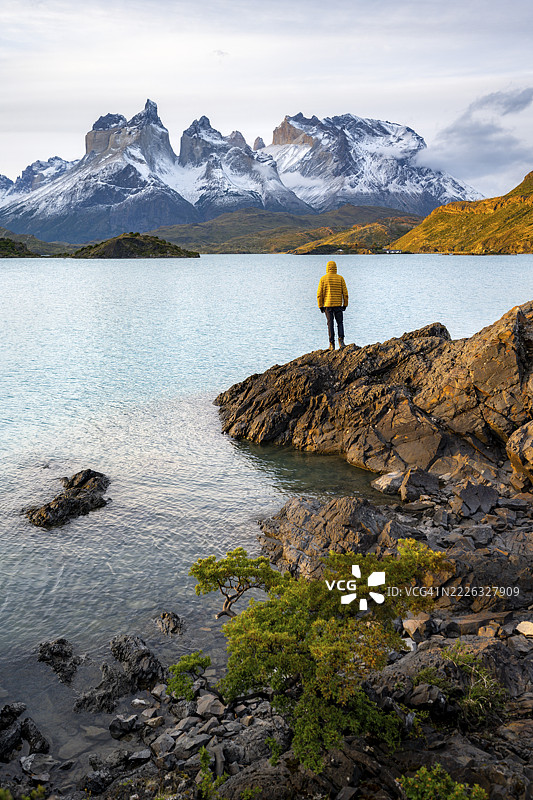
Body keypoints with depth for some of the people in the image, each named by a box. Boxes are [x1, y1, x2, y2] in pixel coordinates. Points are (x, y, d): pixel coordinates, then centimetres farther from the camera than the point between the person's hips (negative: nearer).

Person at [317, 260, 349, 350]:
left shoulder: (323, 279, -2)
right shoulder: (340, 278, 0)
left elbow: (319, 294, -3)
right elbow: (345, 293, 0)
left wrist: (320, 306, 5)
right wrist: (345, 305, 9)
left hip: (327, 305, 0)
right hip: (338, 305, 0)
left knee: (330, 324, 5)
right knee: (340, 323, 11)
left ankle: (332, 344, 4)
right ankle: (341, 340, -8)